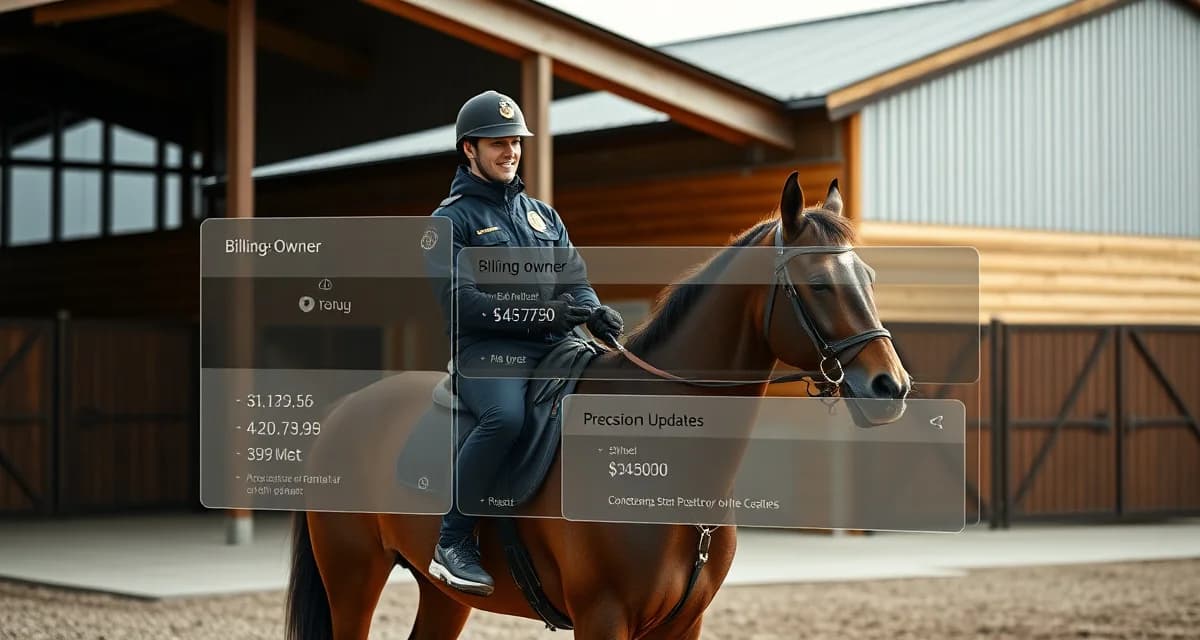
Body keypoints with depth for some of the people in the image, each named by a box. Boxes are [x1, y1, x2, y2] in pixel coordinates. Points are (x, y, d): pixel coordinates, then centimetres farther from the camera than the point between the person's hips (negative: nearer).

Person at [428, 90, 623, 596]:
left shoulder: (544, 216, 23)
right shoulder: (452, 220, 3)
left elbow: (576, 283, 17)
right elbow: (463, 303, -10)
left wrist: (595, 313, -8)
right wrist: (546, 312, -19)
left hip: (555, 347, 6)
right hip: (488, 351, -6)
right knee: (506, 416, -37)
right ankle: (453, 543, -25)